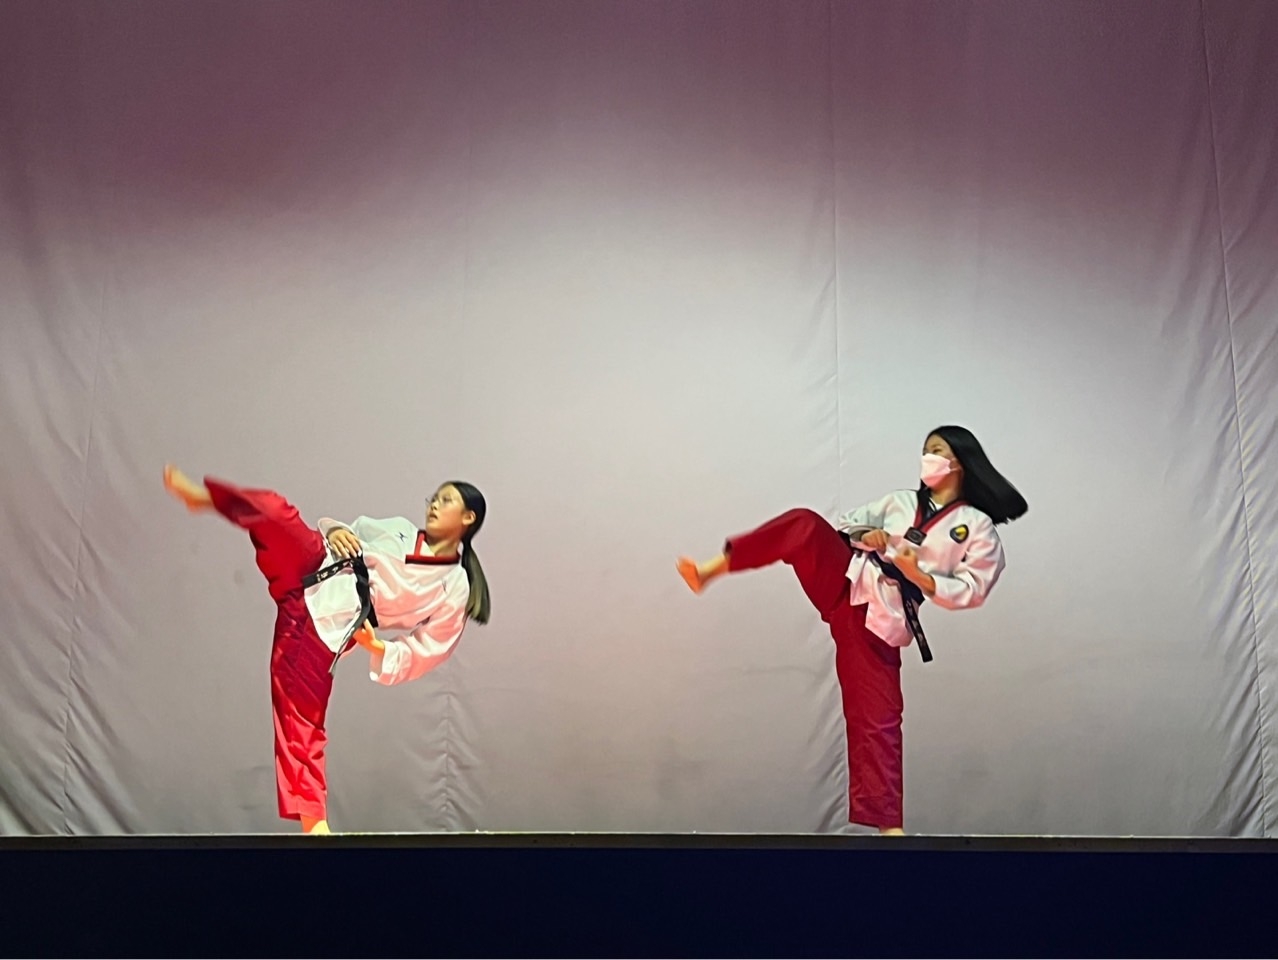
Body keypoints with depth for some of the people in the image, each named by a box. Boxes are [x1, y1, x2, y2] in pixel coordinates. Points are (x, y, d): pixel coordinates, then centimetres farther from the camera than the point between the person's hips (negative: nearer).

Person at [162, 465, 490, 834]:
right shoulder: (397, 530, 15)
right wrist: (334, 530, -4)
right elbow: (348, 533, 20)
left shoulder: (455, 589, 3)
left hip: (324, 634, -4)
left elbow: (423, 654, 4)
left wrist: (377, 646, -12)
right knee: (276, 513, -21)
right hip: (310, 576, 4)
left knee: (301, 721, -5)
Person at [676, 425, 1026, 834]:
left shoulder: (978, 528, 6)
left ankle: (887, 823, 4)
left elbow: (973, 590, -2)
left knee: (876, 720, -7)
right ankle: (710, 570, -26)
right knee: (805, 525, -25)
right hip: (845, 583, 3)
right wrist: (863, 536, -4)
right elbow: (845, 523, 19)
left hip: (881, 621, -3)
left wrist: (919, 576, -15)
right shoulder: (901, 502, 18)